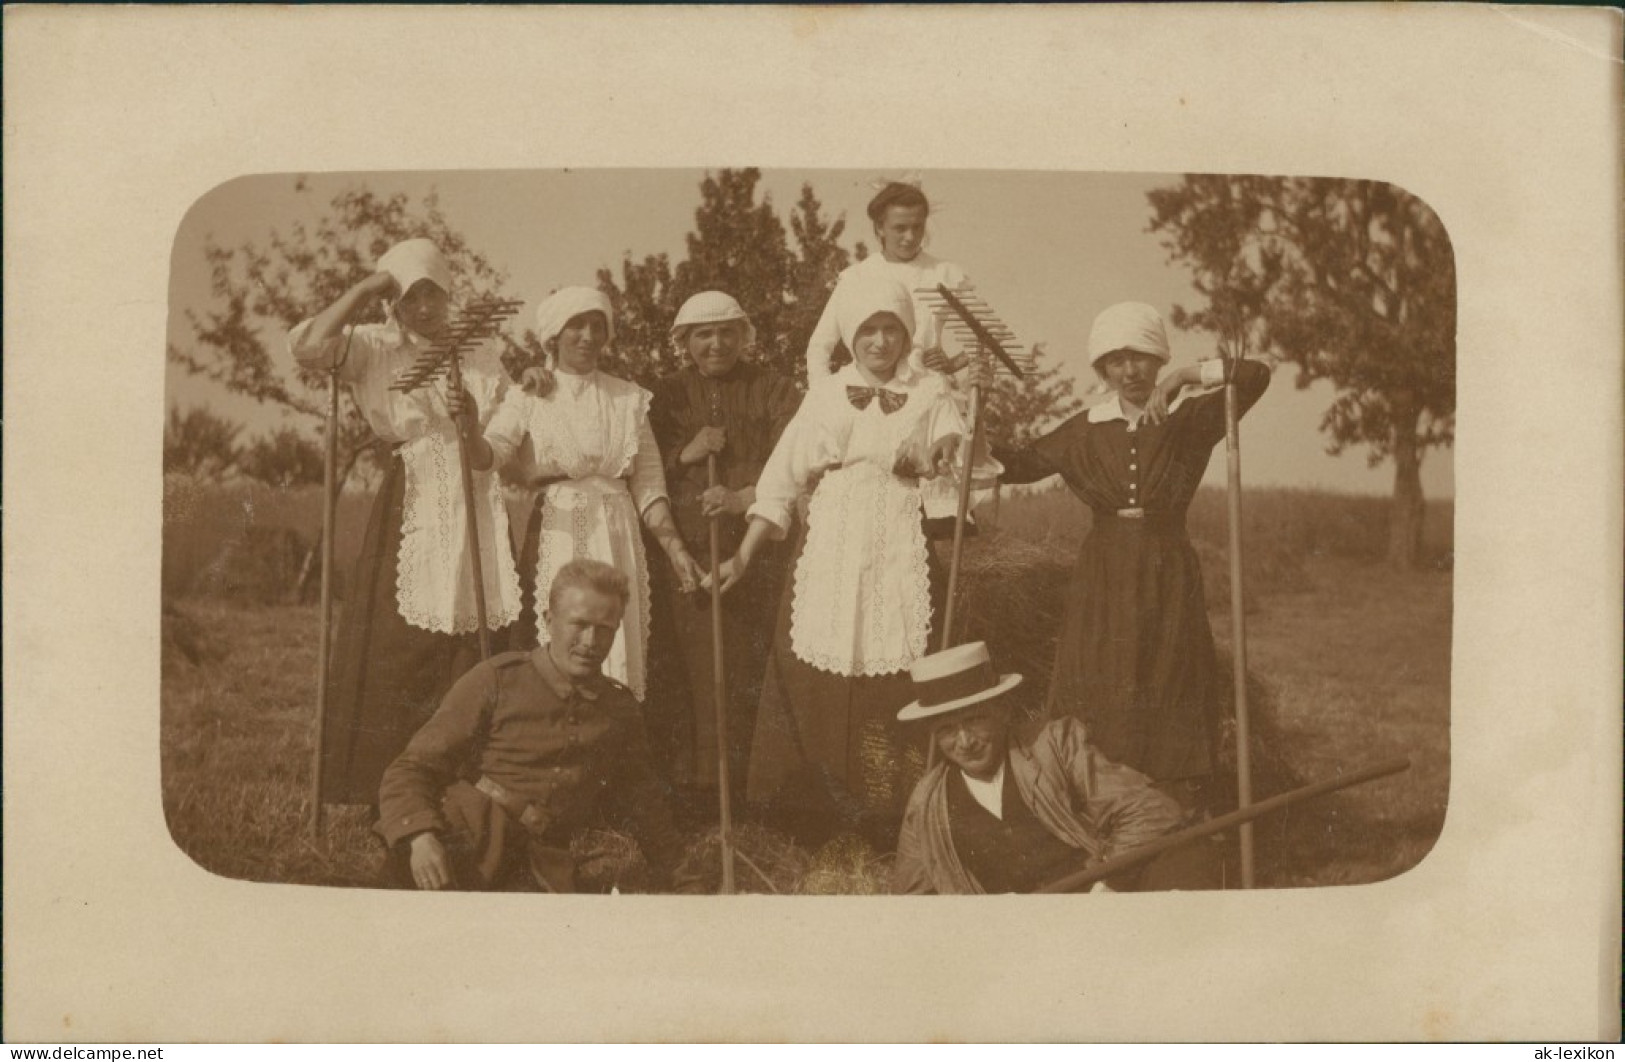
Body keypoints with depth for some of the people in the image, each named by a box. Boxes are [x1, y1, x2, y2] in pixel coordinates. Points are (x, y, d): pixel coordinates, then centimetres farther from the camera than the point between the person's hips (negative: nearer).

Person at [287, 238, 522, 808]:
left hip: (474, 510, 3)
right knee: (398, 651, -4)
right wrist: (363, 290, -7)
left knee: (475, 649, 2)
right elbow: (305, 345, -16)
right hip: (409, 512, -2)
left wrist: (476, 422, -9)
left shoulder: (480, 359, 13)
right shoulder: (373, 349, 4)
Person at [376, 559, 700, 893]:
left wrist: (680, 884, 33)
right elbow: (409, 769, 0)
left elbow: (645, 801, 31)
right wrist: (419, 836, -20)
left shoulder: (620, 710, 16)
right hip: (465, 837, -4)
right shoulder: (498, 680, 3)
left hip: (539, 865, 5)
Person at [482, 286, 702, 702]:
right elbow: (488, 453, -11)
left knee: (616, 650, -1)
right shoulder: (529, 397, 4)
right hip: (553, 538, -2)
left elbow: (647, 483, 9)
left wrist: (674, 547, 0)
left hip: (616, 540, 2)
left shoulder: (629, 398, 10)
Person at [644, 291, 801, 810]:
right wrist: (686, 453, -7)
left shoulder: (773, 391, 7)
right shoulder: (668, 394, 14)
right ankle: (692, 777, 6)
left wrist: (742, 498, -18)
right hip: (684, 549, 1)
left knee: (752, 665, -5)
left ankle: (750, 778, 4)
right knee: (689, 665, -2)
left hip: (756, 549, -1)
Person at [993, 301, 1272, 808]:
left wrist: (1185, 378, -26)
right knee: (1098, 706, 1)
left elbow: (1255, 374, -15)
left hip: (1167, 577, -2)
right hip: (1102, 577, 2)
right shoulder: (1087, 429, 7)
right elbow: (1022, 464, 13)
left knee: (1170, 701, -1)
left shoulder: (1190, 418, -1)